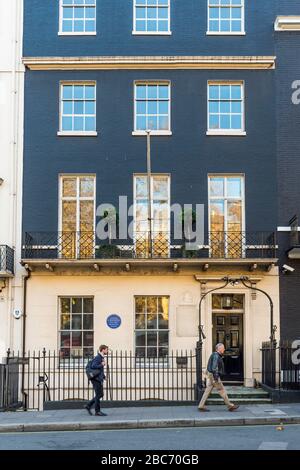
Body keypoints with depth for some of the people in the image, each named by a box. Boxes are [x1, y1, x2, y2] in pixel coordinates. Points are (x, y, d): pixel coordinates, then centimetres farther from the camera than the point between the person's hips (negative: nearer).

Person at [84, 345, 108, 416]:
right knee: (98, 395, -4)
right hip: (96, 379, -10)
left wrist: (103, 376, 16)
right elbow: (93, 366, -26)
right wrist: (102, 365, -18)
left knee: (100, 394, 13)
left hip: (99, 379, 10)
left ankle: (88, 405, 20)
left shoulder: (102, 357, 16)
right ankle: (97, 411, 3)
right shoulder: (98, 357, -15)